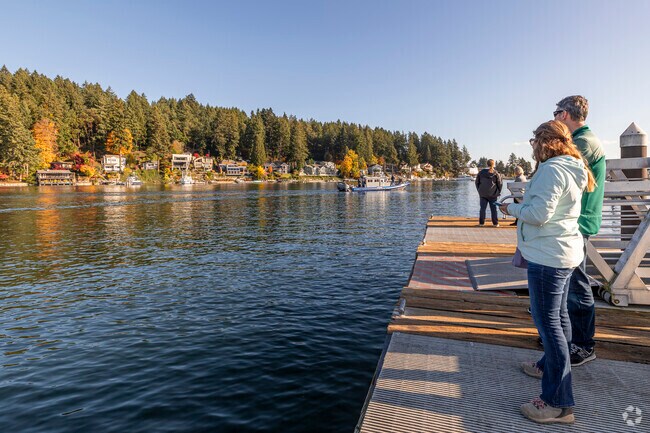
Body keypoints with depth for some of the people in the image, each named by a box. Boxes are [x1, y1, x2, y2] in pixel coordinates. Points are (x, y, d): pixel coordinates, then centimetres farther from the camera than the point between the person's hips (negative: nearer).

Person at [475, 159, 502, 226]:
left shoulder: (481, 172, 2)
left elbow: (477, 182, 7)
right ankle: (495, 223, 5)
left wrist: (479, 190, 16)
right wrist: (498, 192, 12)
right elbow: (499, 184, 0)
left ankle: (481, 222, 4)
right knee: (493, 209, 4)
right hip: (493, 194, -1)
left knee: (482, 208, 5)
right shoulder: (496, 173, -4)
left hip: (483, 194, 1)